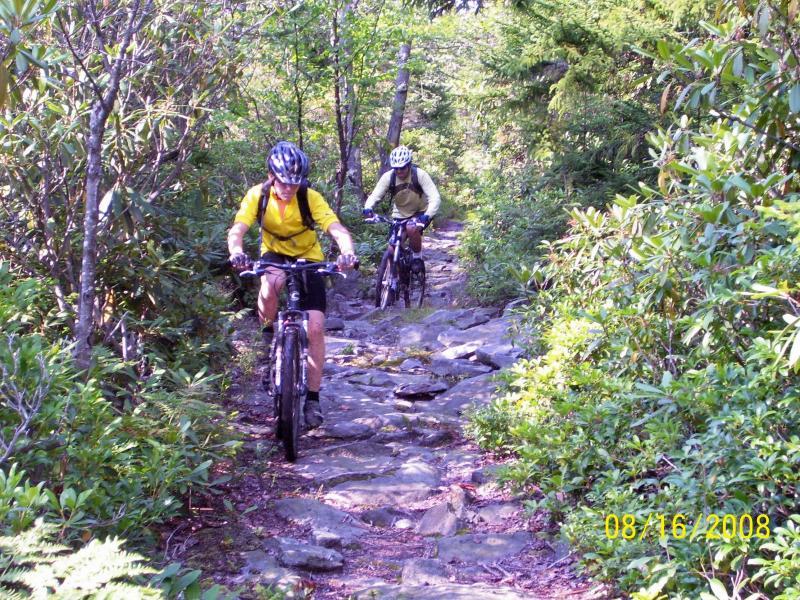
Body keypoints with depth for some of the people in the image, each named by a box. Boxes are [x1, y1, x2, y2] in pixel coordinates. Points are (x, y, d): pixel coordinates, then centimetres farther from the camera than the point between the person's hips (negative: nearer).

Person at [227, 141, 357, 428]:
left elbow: (338, 230, -32)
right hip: (274, 254, 0)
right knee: (272, 281, -38)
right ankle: (268, 332, -9)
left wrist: (347, 253, -54)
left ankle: (313, 398, -2)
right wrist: (237, 253, -51)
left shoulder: (310, 198, -21)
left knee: (315, 327, -13)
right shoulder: (258, 195, -18)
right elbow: (237, 230, -28)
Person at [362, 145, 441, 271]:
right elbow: (375, 195, -21)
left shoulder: (420, 175, -22)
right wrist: (367, 208, -44)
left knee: (412, 229, -34)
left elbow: (435, 198, -28)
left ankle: (418, 257, -9)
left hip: (420, 214, -3)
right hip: (399, 216, 3)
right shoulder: (388, 177, -15)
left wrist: (427, 216, -46)